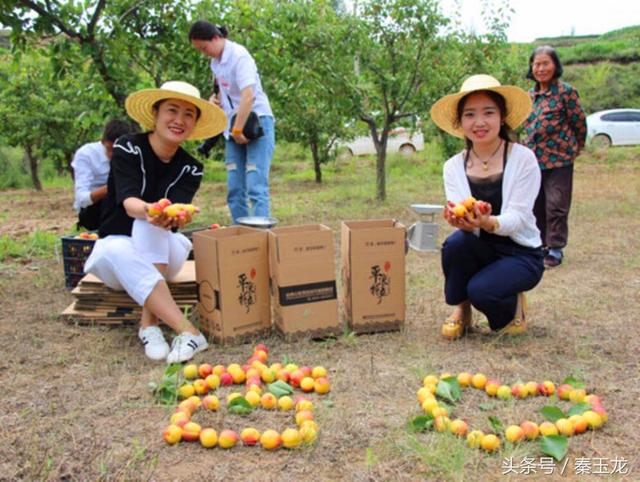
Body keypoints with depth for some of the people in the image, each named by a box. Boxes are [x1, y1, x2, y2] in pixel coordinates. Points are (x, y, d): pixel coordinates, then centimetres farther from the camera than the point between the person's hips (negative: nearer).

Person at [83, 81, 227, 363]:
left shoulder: (190, 168, -6)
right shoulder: (128, 149, -14)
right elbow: (128, 202, -30)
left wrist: (174, 216, -51)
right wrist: (147, 210, -56)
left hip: (162, 254, 1)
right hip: (117, 252, -1)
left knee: (150, 223, -32)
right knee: (117, 250, -37)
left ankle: (149, 323, -36)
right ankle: (187, 332, -44)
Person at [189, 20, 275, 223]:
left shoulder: (239, 56, -13)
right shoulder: (215, 62, 10)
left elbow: (248, 96, -22)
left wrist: (238, 130, -19)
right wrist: (215, 98, 3)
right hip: (234, 127, 8)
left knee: (256, 188, -13)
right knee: (234, 189, 4)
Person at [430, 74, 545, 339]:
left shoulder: (523, 159, -13)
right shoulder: (454, 166, -3)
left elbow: (517, 218, -21)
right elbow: (461, 220, -12)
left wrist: (488, 223, -43)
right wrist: (462, 221, -38)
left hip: (520, 254, -3)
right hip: (481, 252, 3)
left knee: (481, 289, -30)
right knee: (455, 242, -30)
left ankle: (513, 307, 7)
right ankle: (460, 308, -2)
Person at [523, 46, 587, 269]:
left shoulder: (565, 92, -9)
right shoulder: (531, 95, 10)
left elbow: (579, 123, -3)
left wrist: (574, 149, 7)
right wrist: (532, 149, 14)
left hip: (558, 159, -6)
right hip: (534, 159, 6)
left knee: (556, 206, -2)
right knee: (536, 206, 12)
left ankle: (555, 249, 8)